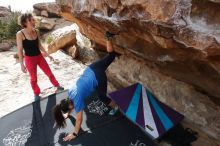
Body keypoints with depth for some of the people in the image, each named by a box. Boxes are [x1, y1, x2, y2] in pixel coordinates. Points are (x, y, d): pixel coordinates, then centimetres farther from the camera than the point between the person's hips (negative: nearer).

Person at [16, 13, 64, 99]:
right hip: (29, 59, -4)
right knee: (33, 78, 11)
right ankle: (36, 94, 32)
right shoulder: (20, 34, -16)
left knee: (49, 73, 12)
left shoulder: (36, 32, -1)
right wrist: (21, 64, -13)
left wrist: (48, 55, 9)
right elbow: (20, 50, -13)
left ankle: (57, 86, 33)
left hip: (39, 56, 4)